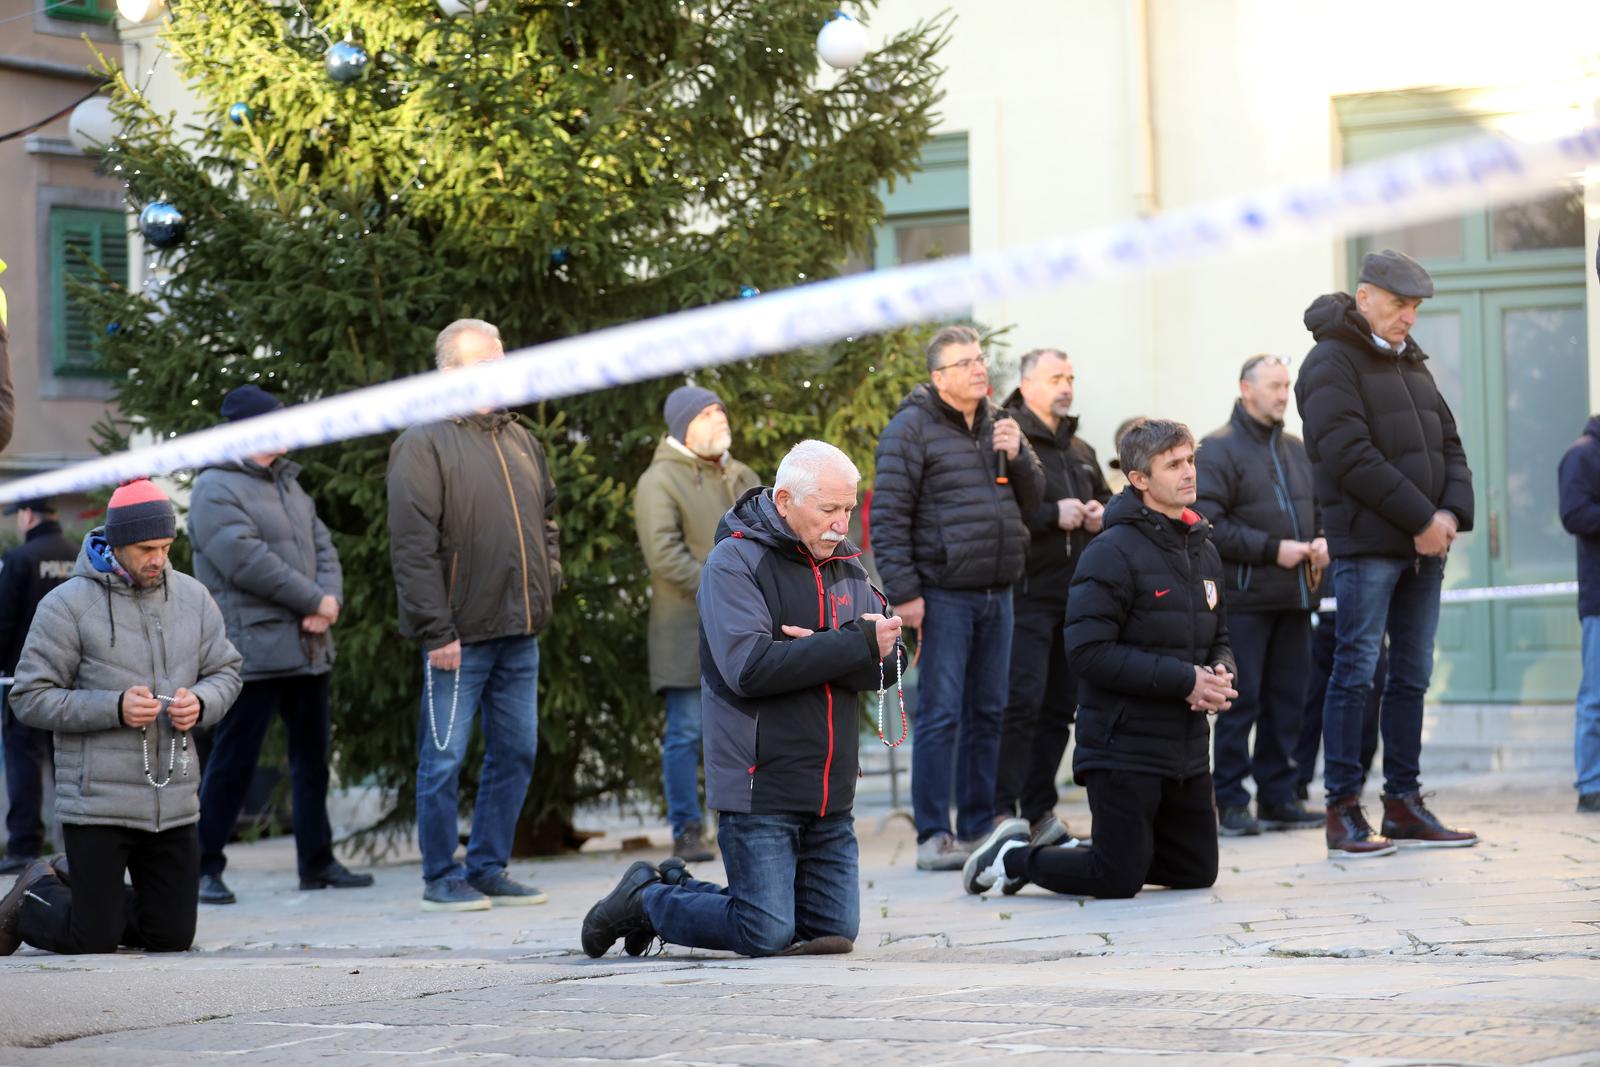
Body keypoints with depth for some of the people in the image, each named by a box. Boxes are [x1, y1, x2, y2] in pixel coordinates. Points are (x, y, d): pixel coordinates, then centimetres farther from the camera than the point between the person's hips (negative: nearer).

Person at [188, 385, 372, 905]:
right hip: (253, 650, -8)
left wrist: (330, 598, -8)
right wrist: (314, 601, -13)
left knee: (312, 757, 13)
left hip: (307, 648, 9)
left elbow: (322, 547, 13)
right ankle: (205, 867, 2)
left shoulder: (287, 485, 18)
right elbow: (246, 562, -19)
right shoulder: (215, 489, -10)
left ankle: (317, 861, 22)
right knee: (232, 761, -5)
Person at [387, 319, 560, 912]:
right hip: (461, 636, -7)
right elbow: (411, 546, -13)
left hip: (520, 632, 7)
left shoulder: (519, 439, 15)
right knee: (445, 758, -1)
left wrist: (548, 575, 11)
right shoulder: (423, 445, -8)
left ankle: (489, 868, 20)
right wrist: (436, 630, -17)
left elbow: (546, 514, 27)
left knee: (516, 753, 10)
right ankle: (441, 879, 7)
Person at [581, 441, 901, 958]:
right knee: (767, 936, -10)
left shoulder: (846, 564, 12)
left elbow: (886, 666, 3)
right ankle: (645, 900, 15)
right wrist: (855, 644, -21)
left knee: (835, 932, 9)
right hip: (761, 790, -7)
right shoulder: (734, 562, -9)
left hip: (831, 797, 7)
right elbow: (750, 668, -22)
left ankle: (676, 888, 24)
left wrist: (819, 649, -17)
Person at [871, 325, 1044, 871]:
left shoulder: (998, 425, 15)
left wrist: (1017, 455, -2)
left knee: (988, 713, 10)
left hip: (996, 594, 7)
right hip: (943, 595, -7)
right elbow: (888, 515, -10)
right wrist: (903, 592, -16)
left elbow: (1032, 498, 18)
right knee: (940, 713, -7)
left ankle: (978, 827, 17)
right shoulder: (912, 427, -6)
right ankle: (933, 836, -5)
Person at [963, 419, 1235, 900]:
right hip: (1124, 746, -8)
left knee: (1196, 871, 13)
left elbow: (1218, 639, 20)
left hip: (1187, 748, 8)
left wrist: (1220, 674, -5)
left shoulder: (1203, 550, 11)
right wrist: (1184, 680, -20)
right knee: (1119, 880, -6)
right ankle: (1012, 856, 19)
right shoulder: (1114, 553, -15)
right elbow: (1090, 652, -21)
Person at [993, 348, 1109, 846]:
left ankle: (1039, 812, 15)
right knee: (1021, 702, -13)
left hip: (1075, 597, 8)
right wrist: (1053, 515, -18)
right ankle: (1002, 813, -11)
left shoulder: (1080, 451, 20)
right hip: (1026, 595, -8)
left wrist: (1100, 514, 9)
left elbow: (1108, 500, 32)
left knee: (1059, 706, 9)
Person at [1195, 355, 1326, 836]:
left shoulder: (1297, 450, 17)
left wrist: (1322, 542, 3)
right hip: (1244, 598, -7)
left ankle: (1277, 796, 15)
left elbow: (1320, 505, 26)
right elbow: (1209, 524, -13)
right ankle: (1231, 801, -1)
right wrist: (1273, 550, -15)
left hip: (1294, 597, 7)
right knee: (1240, 701, -5)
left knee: (1286, 700, 8)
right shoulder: (1218, 449, -5)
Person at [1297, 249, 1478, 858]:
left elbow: (1450, 446, 17)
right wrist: (1421, 517, -16)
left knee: (1412, 674, 9)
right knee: (1356, 671, -6)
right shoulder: (1333, 363, -7)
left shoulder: (1410, 365, 19)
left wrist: (1452, 513, -2)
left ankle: (1403, 805, 15)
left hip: (1423, 544, 8)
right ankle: (1343, 812, -4)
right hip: (1366, 545, -8)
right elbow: (1352, 456, -17)